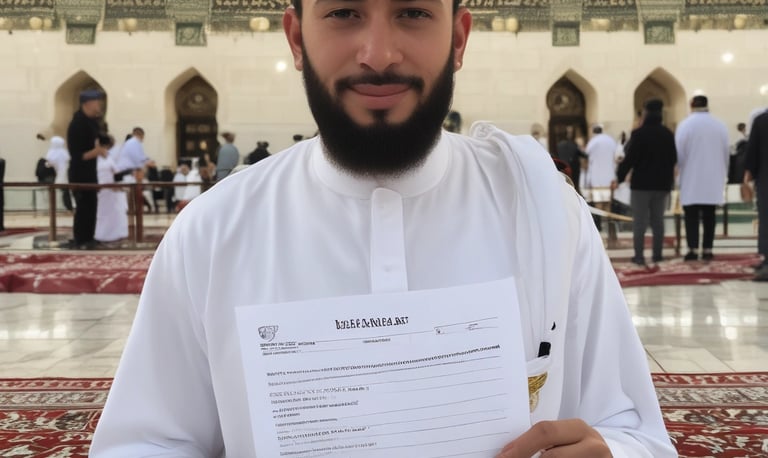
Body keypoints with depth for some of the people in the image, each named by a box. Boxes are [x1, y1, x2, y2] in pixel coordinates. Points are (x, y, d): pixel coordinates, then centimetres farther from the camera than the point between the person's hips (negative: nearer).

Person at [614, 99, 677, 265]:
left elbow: (629, 158, -14)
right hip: (662, 183, 5)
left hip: (641, 183, -5)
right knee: (657, 221, 12)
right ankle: (657, 254, 13)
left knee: (639, 221, -1)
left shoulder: (639, 133, -12)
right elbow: (673, 159, 13)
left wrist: (619, 177, -4)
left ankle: (639, 256, -3)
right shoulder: (668, 134, 6)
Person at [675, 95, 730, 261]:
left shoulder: (685, 125, -8)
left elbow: (678, 153, -8)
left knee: (692, 215, 1)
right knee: (709, 215, 8)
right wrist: (723, 174, 19)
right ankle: (707, 249, 6)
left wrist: (681, 170, 7)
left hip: (691, 179, -3)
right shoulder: (720, 125, 2)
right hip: (713, 178, 3)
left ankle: (693, 249, -5)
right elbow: (726, 153, 9)